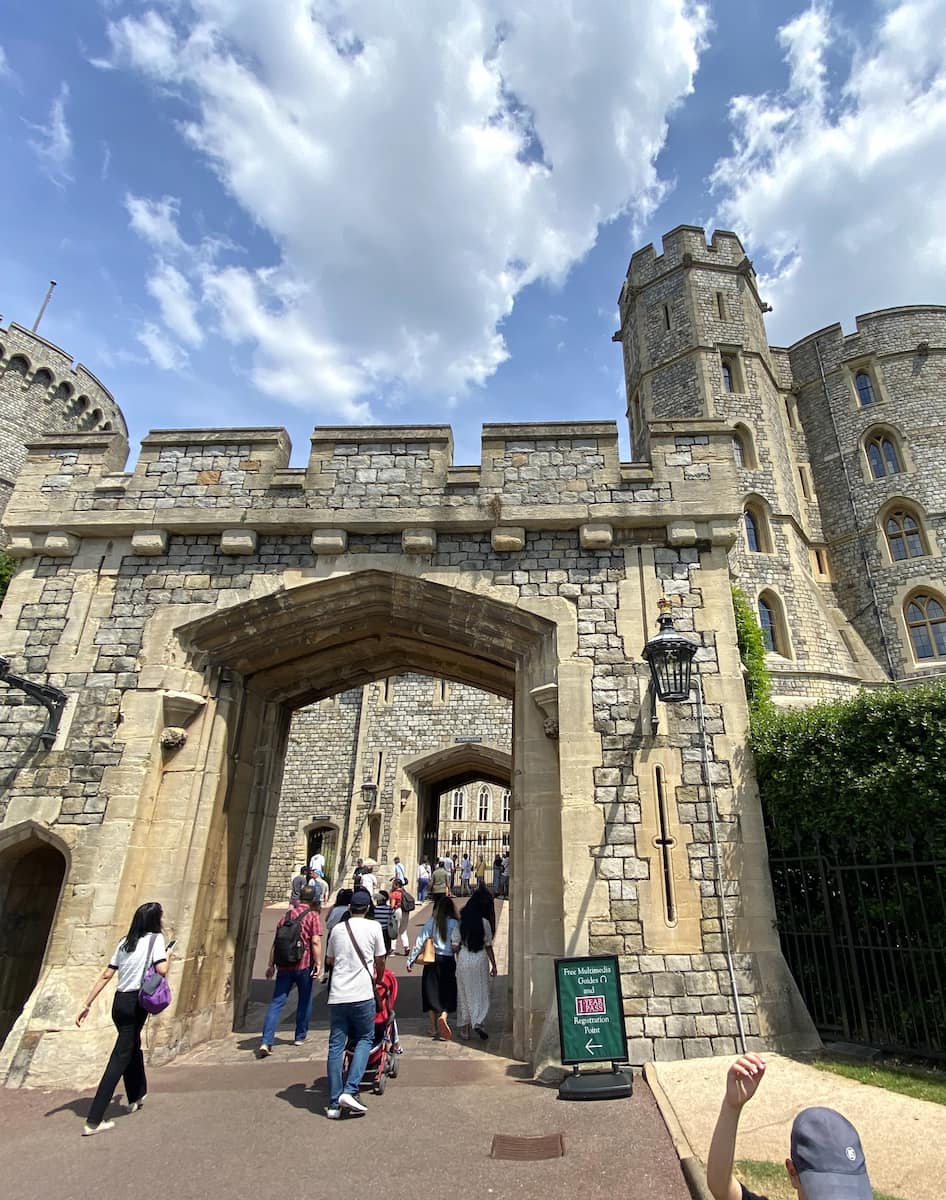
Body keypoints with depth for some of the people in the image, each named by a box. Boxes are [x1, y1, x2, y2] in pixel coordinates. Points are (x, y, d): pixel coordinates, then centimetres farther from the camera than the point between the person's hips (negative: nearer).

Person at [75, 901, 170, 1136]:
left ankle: (136, 1097, 41)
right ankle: (93, 1121, -1)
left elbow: (105, 976, 9)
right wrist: (167, 956, 2)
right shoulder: (155, 938, -8)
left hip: (119, 1002, 7)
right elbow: (161, 970, -18)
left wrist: (87, 1005, 14)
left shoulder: (125, 942, 11)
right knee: (120, 1058, -1)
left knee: (133, 1048, 26)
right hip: (136, 1004, -7)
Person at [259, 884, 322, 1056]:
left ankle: (266, 1041, -8)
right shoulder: (312, 916, -4)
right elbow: (315, 941, -14)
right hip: (304, 965, -3)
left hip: (284, 965, 3)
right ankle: (300, 1036, 26)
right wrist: (318, 963, -10)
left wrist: (271, 965, 19)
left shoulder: (286, 915, 11)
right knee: (304, 1001, 15)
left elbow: (275, 942, 13)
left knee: (276, 1002, 3)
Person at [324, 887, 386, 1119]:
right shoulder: (373, 927, -2)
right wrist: (378, 978, 26)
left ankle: (334, 1103, 12)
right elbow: (380, 960, 6)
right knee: (365, 1039, 12)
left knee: (336, 1045, 10)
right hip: (362, 994, -3)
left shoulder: (337, 929, 8)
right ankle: (349, 1091, -1)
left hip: (337, 995, 3)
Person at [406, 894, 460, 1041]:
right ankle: (443, 1016, -17)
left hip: (432, 961, 2)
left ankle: (434, 1028, 20)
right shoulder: (454, 923, -8)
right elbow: (455, 945, -14)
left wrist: (411, 960, -2)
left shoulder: (431, 922, -4)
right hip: (448, 961, -1)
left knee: (431, 992, 14)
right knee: (447, 993, 10)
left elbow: (419, 942, -6)